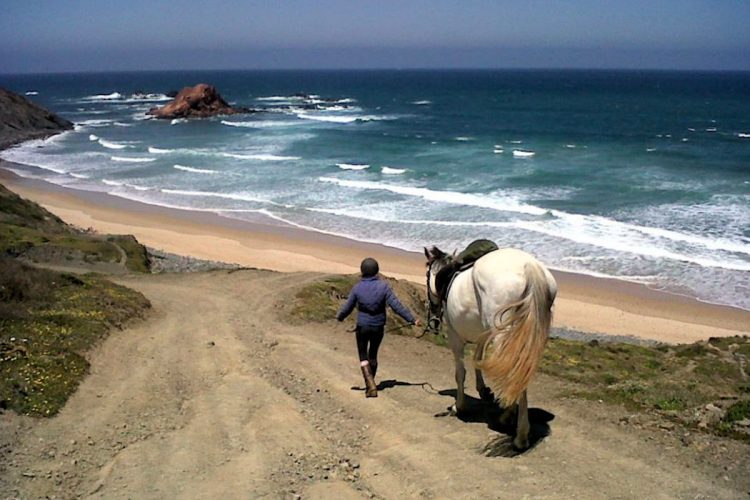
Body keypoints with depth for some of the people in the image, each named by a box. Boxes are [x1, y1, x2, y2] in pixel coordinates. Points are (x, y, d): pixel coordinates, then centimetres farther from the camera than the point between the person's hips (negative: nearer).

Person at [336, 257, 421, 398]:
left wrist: (339, 317, 21)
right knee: (373, 355, 19)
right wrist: (411, 319, -6)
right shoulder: (383, 286, -11)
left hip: (362, 326, -2)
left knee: (363, 356, 7)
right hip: (378, 327, 2)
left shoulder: (357, 288, -10)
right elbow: (396, 305, -13)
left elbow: (347, 307, 0)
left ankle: (370, 385, -11)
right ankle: (371, 384, 31)